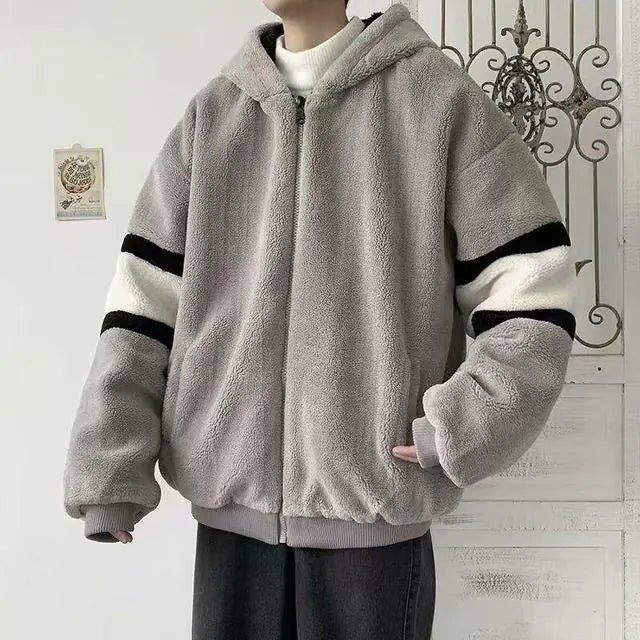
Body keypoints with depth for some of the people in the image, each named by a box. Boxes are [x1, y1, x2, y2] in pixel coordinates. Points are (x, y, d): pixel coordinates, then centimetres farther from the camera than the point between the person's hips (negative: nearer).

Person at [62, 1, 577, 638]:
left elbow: (528, 287, -2)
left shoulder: (440, 96, -1)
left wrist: (466, 425, -14)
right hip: (229, 502, 3)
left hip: (373, 507, -3)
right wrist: (109, 466, -2)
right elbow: (144, 297, 6)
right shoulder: (209, 113, 8)